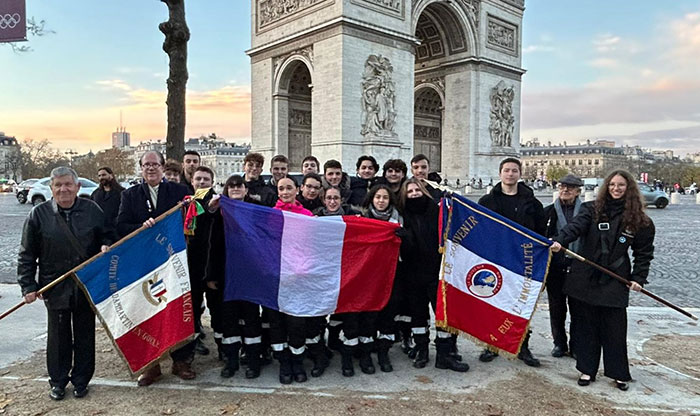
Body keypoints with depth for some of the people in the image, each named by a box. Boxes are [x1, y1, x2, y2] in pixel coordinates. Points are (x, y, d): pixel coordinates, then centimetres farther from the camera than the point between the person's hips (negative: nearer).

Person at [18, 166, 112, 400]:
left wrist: (106, 245, -10)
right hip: (55, 287, -1)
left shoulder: (92, 210, -1)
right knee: (58, 336, 11)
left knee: (85, 336, 11)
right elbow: (27, 255, 1)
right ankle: (58, 381, 28)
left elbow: (106, 236, 13)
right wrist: (28, 286, -3)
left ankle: (81, 381, 26)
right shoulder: (39, 214, -3)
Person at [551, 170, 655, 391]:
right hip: (585, 278, 0)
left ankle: (619, 373, 21)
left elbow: (644, 252, 10)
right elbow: (576, 226, -17)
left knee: (615, 329, 3)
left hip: (615, 281, 0)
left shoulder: (640, 221, 4)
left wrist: (639, 278, 0)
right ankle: (587, 369, 21)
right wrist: (560, 241, -35)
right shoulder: (593, 209, 0)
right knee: (586, 325, 8)